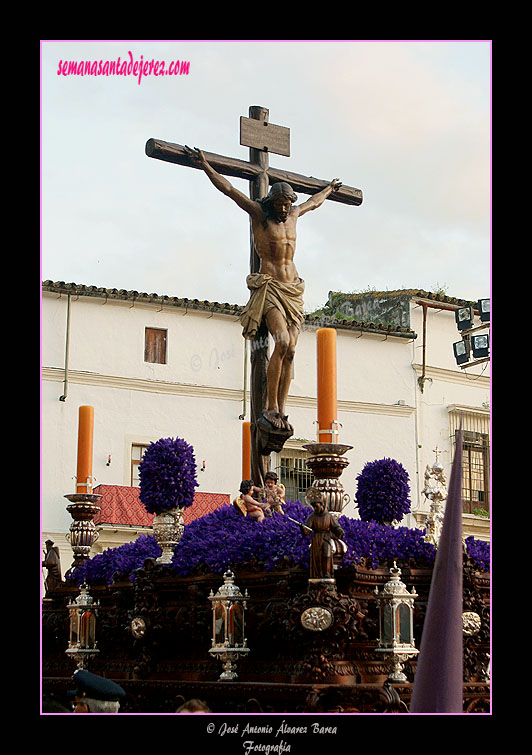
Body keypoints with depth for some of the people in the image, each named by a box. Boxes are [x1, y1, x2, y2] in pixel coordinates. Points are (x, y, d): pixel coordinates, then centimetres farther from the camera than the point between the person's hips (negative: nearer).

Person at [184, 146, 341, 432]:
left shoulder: (293, 214, 16)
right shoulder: (258, 212, 1)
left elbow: (313, 202, 38)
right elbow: (228, 189, -4)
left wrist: (329, 189, 53)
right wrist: (205, 165, -9)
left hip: (293, 290, 6)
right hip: (269, 287, -6)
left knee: (290, 351, -4)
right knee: (282, 343, -23)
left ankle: (281, 410, -4)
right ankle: (271, 407, -18)